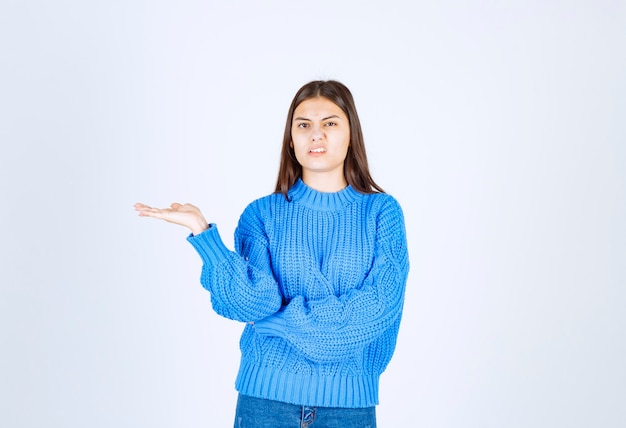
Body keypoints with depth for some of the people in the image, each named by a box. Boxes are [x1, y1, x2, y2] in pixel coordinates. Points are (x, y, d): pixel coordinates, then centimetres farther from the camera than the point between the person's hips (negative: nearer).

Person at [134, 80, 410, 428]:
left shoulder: (382, 211, 0)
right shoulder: (262, 213, 1)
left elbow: (380, 303, -12)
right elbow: (256, 301, -12)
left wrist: (280, 319, -12)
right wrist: (201, 230, -20)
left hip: (348, 400, 0)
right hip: (266, 396, 0)